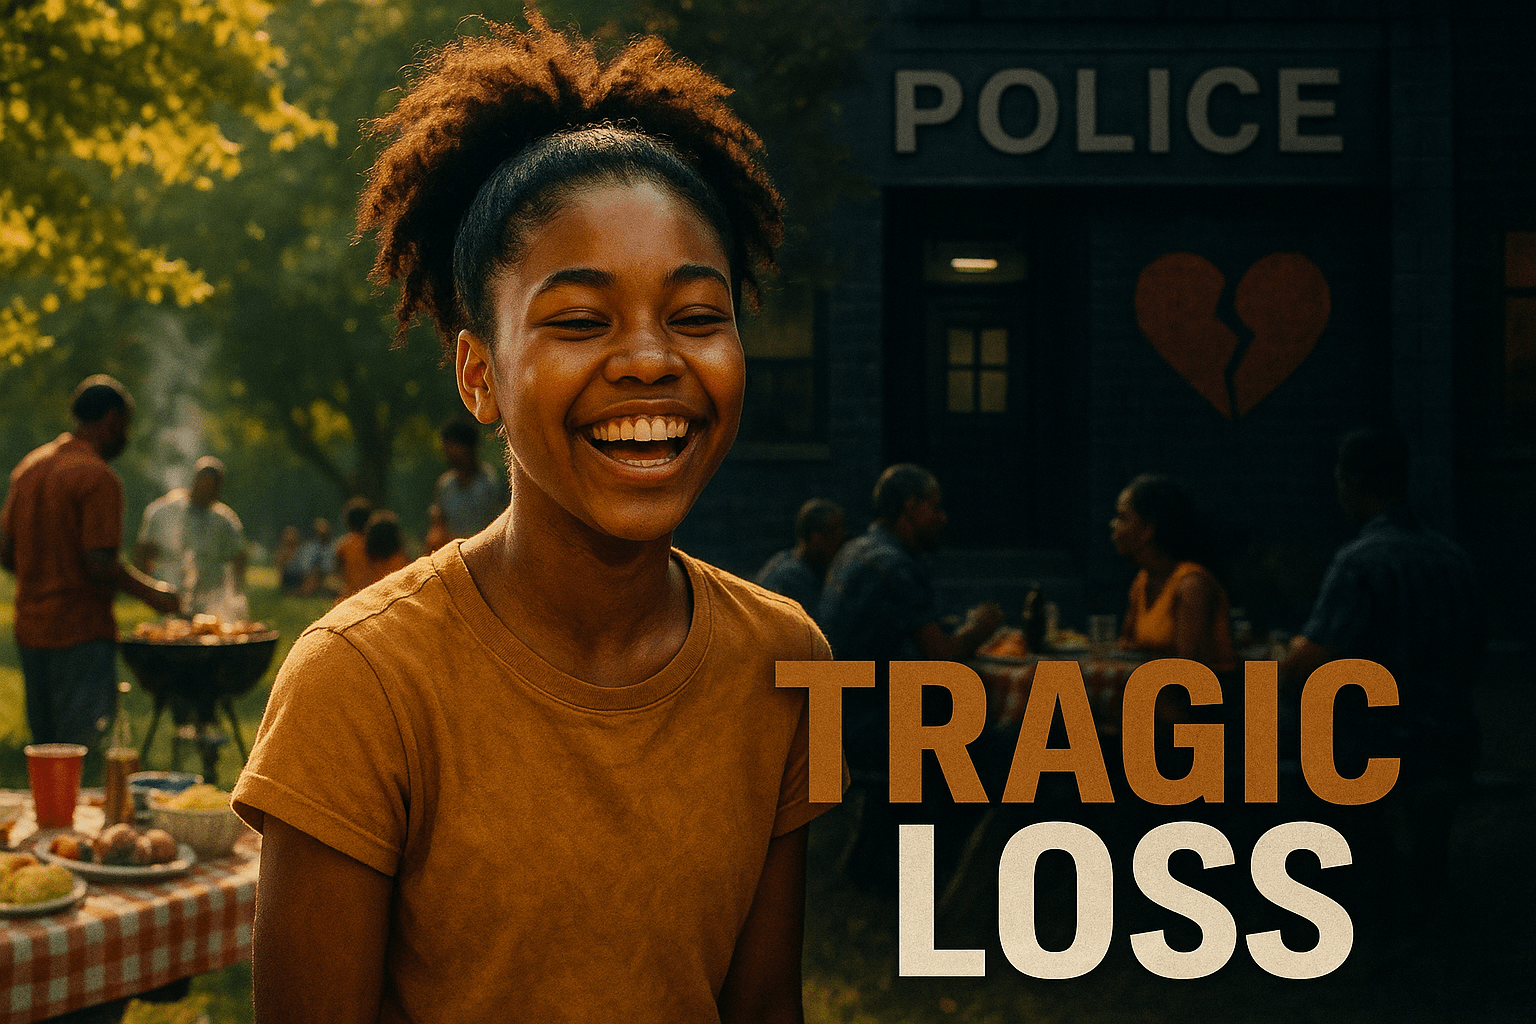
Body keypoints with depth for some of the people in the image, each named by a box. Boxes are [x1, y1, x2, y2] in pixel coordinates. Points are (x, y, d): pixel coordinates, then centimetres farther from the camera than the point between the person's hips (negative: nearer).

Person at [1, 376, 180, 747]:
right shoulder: (98, 477, -14)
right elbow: (102, 565, -19)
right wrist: (152, 592, -5)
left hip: (30, 630, 8)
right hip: (81, 632, -8)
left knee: (44, 749, 13)